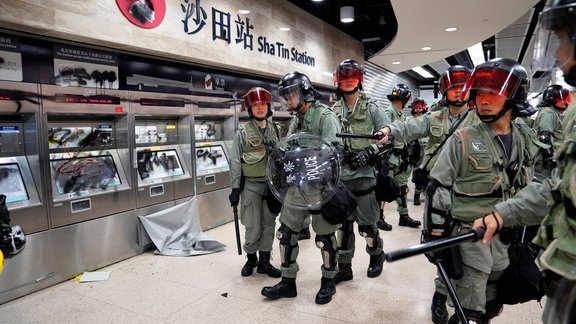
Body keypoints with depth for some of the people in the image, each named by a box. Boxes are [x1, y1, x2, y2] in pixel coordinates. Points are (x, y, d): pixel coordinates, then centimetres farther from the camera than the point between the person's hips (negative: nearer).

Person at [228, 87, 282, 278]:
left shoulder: (275, 130, 8)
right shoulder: (243, 131, -5)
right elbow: (235, 161, -5)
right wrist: (235, 188, -8)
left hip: (272, 184, 4)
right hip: (251, 185, -4)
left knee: (269, 224, 8)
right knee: (253, 227, 0)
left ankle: (264, 261, 21)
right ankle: (251, 258, 23)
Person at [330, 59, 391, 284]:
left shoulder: (372, 108, -1)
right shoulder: (334, 111, 9)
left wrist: (369, 153, -16)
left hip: (365, 175, -4)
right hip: (341, 176, 4)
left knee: (366, 224, 5)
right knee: (343, 224, 9)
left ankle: (376, 256, 32)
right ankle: (344, 267, 22)